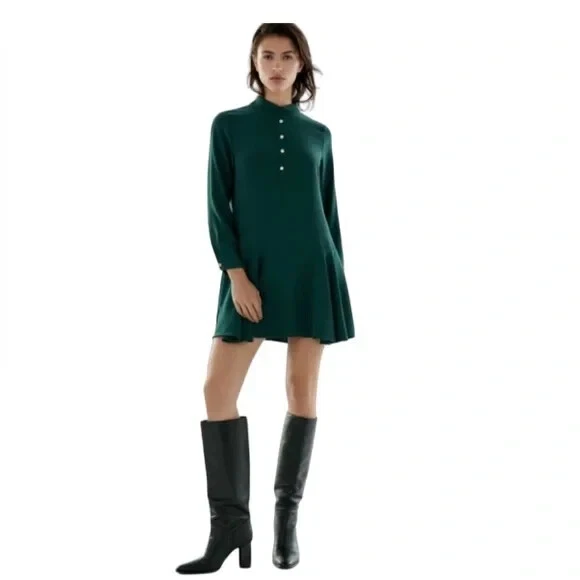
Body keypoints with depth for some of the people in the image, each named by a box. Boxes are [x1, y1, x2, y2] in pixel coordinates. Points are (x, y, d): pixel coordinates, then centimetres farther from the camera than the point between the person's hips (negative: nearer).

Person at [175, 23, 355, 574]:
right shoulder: (229, 125, 4)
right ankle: (230, 521, 0)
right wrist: (236, 274, -11)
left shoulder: (317, 133, 9)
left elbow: (329, 211, 12)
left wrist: (338, 277, 8)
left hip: (311, 271, 1)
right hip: (253, 274, -1)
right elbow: (217, 207, -1)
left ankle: (287, 518, 13)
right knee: (217, 389, -9)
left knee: (303, 390, 2)